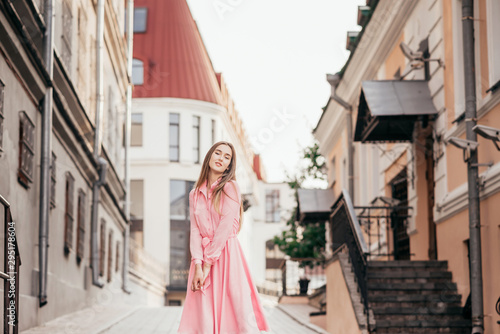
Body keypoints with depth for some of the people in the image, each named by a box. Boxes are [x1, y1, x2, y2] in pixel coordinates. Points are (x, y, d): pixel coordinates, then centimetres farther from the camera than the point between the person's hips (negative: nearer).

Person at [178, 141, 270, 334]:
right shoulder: (195, 194, 15)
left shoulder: (230, 188, 2)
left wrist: (208, 264, -11)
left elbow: (225, 227, -6)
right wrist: (198, 265, -10)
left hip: (226, 254, -3)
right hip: (202, 255, 3)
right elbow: (195, 230, 5)